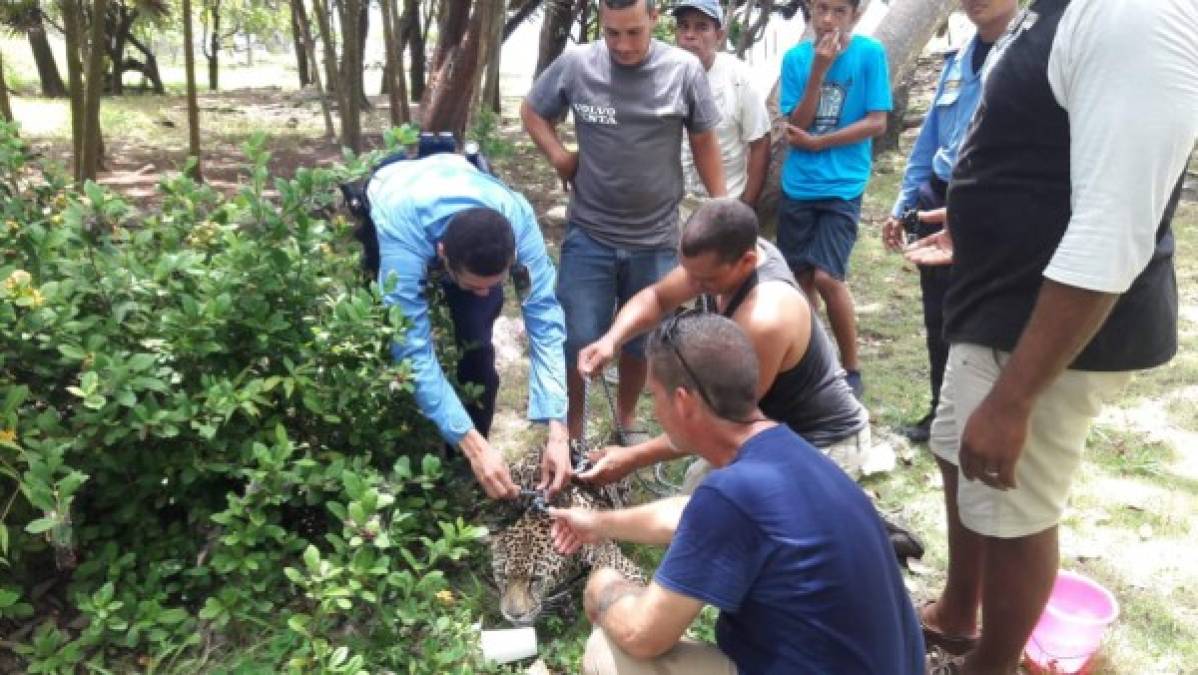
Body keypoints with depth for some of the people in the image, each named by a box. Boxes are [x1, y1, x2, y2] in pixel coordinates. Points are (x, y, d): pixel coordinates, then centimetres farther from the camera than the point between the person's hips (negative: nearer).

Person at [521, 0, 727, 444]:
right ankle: (571, 431, 24)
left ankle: (627, 419, 41)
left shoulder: (684, 70, -8)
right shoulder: (575, 64, -7)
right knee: (575, 341, 2)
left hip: (656, 239, 1)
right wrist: (559, 156, -7)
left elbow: (704, 143, 3)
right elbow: (532, 112, 9)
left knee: (640, 342, 16)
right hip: (588, 234, 0)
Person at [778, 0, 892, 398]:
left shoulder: (870, 54, -5)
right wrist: (818, 71, -14)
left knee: (826, 278, -13)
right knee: (801, 277, 8)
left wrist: (817, 142, -10)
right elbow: (795, 126, -3)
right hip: (797, 186, 4)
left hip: (842, 187, -3)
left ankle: (852, 371, 5)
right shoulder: (796, 57, 2)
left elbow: (877, 123, -8)